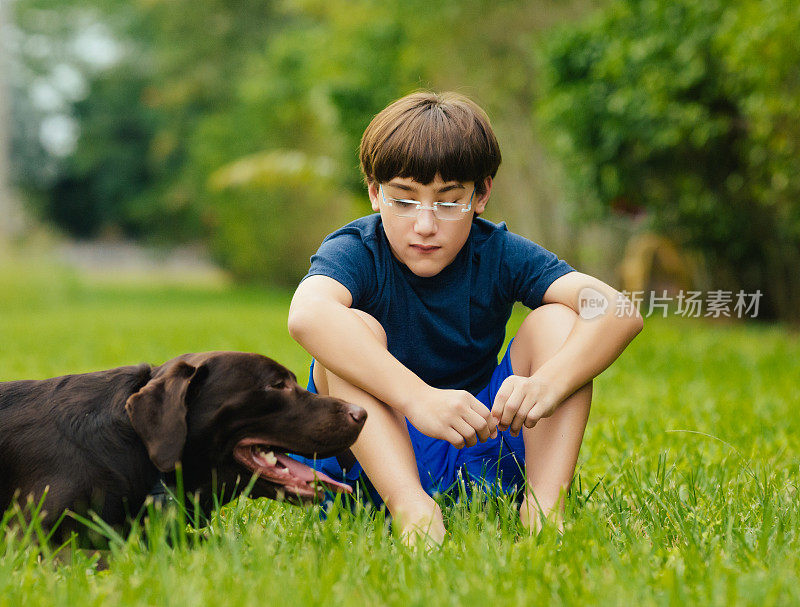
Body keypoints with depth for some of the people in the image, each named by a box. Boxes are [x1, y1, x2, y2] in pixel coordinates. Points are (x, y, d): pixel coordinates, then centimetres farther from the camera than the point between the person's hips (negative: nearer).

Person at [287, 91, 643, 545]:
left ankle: (544, 506, -29)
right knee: (355, 332, -27)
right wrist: (418, 397, -52)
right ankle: (411, 509, -43)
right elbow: (307, 315, -39)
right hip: (380, 459, -2)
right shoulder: (355, 252, -13)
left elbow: (618, 312, -20)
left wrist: (547, 383, -41)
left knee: (557, 319, -14)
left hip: (485, 447, 3)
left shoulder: (500, 255, -5)